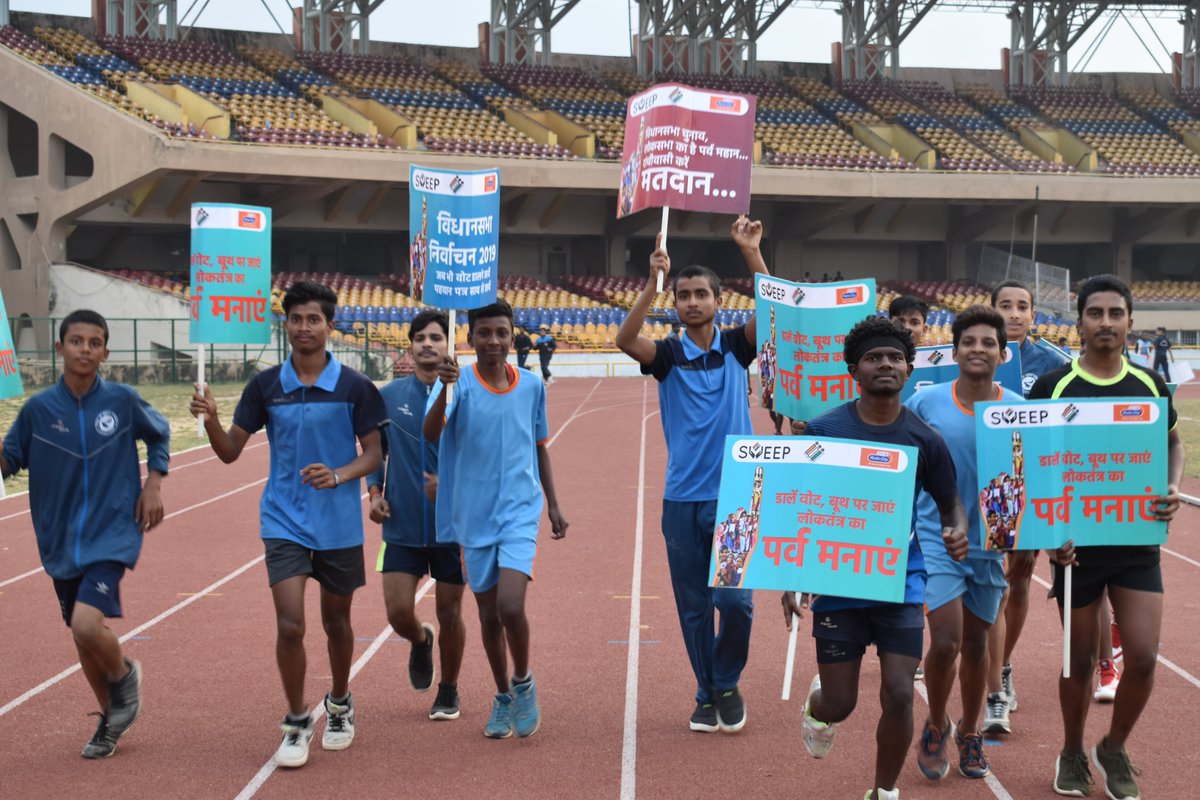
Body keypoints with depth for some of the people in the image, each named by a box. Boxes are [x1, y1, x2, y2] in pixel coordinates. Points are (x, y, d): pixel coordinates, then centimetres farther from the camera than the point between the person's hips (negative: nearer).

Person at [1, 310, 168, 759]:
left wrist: (153, 486, 2)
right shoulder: (38, 409, -4)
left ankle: (124, 675, 11)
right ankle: (111, 718, 35)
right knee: (81, 635, 13)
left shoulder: (123, 400, -7)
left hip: (110, 535, -3)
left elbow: (159, 435, 12)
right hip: (61, 542, 3)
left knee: (87, 625, -22)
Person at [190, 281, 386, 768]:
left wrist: (338, 476, -19)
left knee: (336, 622, 14)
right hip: (285, 523, 0)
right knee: (289, 625, -10)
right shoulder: (265, 386, 0)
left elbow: (373, 453, -1)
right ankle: (297, 723, 8)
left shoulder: (354, 387, -5)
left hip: (339, 525, 0)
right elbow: (230, 451, 2)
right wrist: (210, 420, -18)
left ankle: (340, 706, 38)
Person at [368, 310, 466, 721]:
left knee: (450, 615, 7)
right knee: (399, 612, -3)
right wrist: (375, 492, -1)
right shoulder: (388, 396, 2)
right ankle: (420, 641, 34)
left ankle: (448, 691, 29)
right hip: (402, 528, 2)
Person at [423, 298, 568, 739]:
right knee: (489, 614, 10)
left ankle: (523, 682, 10)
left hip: (519, 512, 0)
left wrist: (553, 503, 14)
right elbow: (431, 433, -25)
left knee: (510, 606, -17)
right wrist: (444, 388, -42)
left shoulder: (532, 386, 2)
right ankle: (503, 696, 31)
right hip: (474, 517, 0)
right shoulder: (461, 384, -7)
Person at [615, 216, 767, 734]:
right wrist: (653, 281, -28)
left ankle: (728, 684, 16)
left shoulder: (736, 347, 4)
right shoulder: (667, 355, 2)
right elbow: (625, 339, -17)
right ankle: (706, 693, 21)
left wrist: (751, 254, -22)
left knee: (736, 599, -7)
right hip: (682, 499, 1)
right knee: (693, 605, 7)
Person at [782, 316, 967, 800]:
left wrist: (957, 534, -14)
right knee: (840, 704, 5)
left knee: (898, 697, -6)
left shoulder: (925, 440, -2)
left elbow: (949, 504, 9)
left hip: (901, 582, 1)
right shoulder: (822, 431, -5)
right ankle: (817, 704, 44)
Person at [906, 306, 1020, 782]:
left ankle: (969, 734, 34)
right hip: (937, 540, -2)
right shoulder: (925, 403, -8)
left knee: (975, 643, 13)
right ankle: (935, 727, 16)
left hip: (990, 542, 2)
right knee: (946, 641, -11)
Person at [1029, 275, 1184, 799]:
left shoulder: (1149, 384, 2)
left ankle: (1114, 750, 20)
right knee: (1080, 657, 9)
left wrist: (1172, 488, -4)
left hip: (1137, 541, 2)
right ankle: (1072, 755, 31)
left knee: (1143, 657, -5)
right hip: (1077, 544, -2)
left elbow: (1172, 442, 16)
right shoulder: (1052, 387, -7)